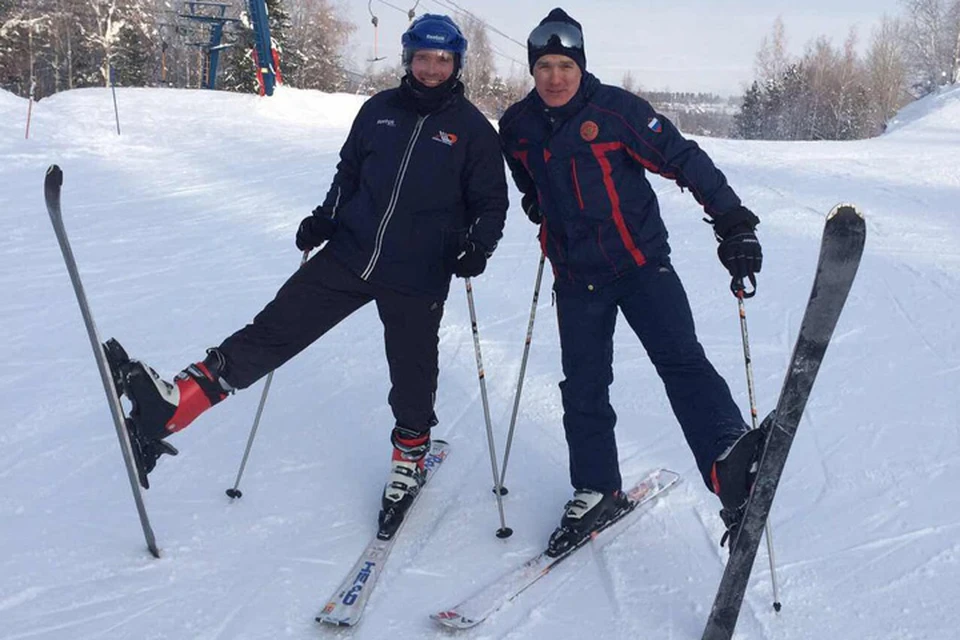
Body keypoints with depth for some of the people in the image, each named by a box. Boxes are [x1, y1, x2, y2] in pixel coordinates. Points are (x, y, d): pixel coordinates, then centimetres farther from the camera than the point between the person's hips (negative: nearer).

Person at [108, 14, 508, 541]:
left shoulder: (473, 129, 0)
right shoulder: (379, 110, 8)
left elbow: (492, 202, 3)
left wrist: (477, 247, -14)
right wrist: (325, 218, 6)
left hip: (417, 280, -2)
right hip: (349, 255, 2)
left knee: (412, 375, 8)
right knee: (276, 329, -8)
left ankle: (410, 457, 35)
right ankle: (172, 404, -16)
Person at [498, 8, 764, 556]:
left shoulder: (615, 109, -11)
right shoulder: (518, 126, 4)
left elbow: (683, 159, -13)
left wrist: (733, 220, -18)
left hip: (640, 261, -4)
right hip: (576, 279, 4)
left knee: (680, 359, -22)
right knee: (583, 389, 7)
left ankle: (730, 460, -34)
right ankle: (597, 491, 21)